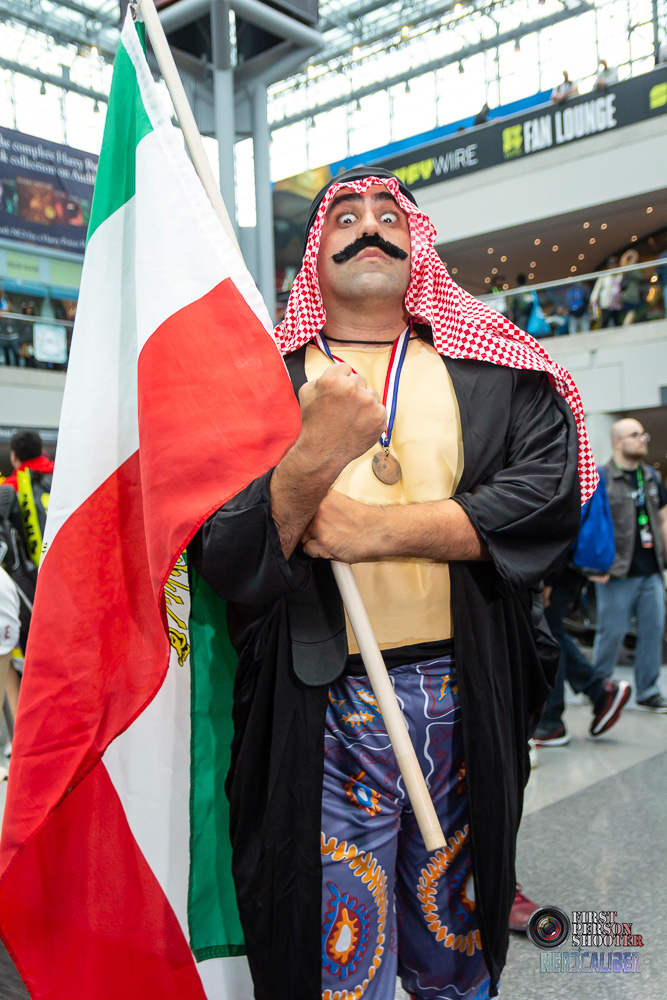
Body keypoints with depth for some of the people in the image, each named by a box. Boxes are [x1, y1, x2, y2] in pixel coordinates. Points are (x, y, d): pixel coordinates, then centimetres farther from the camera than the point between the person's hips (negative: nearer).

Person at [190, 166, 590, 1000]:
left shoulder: (492, 370, 7)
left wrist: (380, 529, -15)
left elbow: (551, 493, -9)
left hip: (469, 701, 2)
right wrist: (311, 461, -26)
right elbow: (220, 560, -8)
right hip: (321, 710, -1)